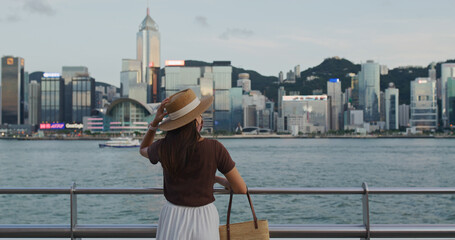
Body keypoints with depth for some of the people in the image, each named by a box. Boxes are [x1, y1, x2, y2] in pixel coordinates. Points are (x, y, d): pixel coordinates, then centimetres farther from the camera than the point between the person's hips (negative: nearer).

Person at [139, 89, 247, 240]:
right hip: (204, 222, -1)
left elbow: (143, 150, 19)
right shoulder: (215, 148, -12)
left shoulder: (163, 148, -8)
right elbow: (241, 189, -4)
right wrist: (223, 181, 18)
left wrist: (155, 121, 5)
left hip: (172, 221, 1)